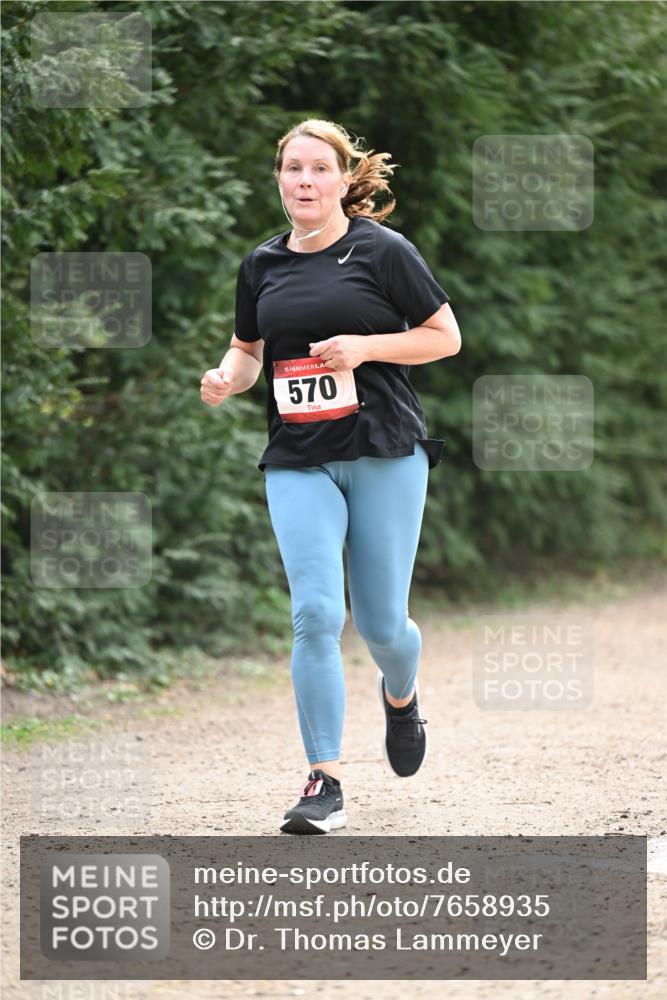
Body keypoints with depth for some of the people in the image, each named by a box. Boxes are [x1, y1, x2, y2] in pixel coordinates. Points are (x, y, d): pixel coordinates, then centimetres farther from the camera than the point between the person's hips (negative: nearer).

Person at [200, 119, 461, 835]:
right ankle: (324, 783, -9)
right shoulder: (262, 265, 10)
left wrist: (365, 347, -13)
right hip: (298, 462, 2)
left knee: (381, 624, 2)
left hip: (384, 453, -2)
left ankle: (400, 695, 40)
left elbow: (446, 338, 1)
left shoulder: (382, 251, -2)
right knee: (315, 613, -14)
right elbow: (247, 346, 23)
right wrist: (227, 377, 0)